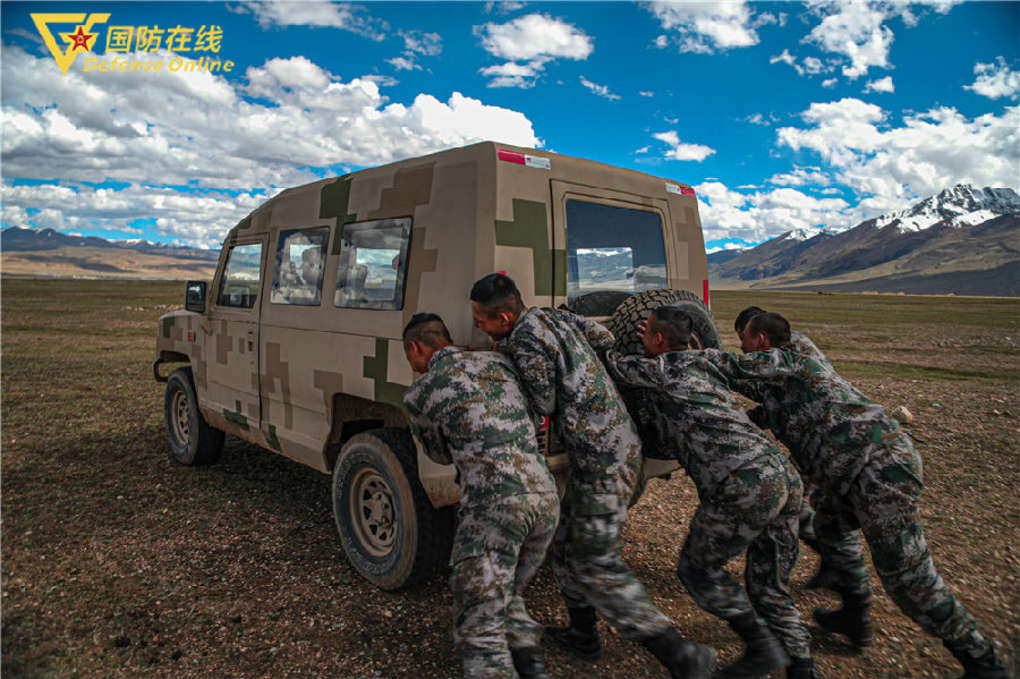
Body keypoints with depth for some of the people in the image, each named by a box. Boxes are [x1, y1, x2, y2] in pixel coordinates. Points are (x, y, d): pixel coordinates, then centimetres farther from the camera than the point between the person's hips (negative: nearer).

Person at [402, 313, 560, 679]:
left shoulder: (417, 394, 8)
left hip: (492, 501, -6)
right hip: (546, 497, 6)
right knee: (506, 596, 26)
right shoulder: (496, 360, 20)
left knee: (480, 628, 4)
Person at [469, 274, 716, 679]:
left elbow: (544, 406, -10)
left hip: (603, 461, -10)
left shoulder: (526, 342, -19)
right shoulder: (553, 317, 9)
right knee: (565, 543, 20)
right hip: (617, 446, 10)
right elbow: (604, 338, 22)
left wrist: (507, 355, -1)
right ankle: (583, 637, 35)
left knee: (596, 565, -3)